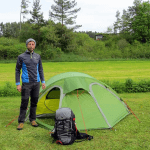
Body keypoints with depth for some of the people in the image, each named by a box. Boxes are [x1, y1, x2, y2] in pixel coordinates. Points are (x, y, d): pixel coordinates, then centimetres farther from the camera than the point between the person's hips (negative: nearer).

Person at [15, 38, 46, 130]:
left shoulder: (38, 56, 9)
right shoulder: (21, 57, -1)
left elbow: (40, 70, 15)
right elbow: (17, 71, 1)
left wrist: (43, 81, 9)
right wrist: (18, 84, -5)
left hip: (36, 83, 4)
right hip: (26, 84, -4)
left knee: (34, 102, 9)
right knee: (24, 103, -4)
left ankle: (33, 120, 22)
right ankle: (21, 122, 7)